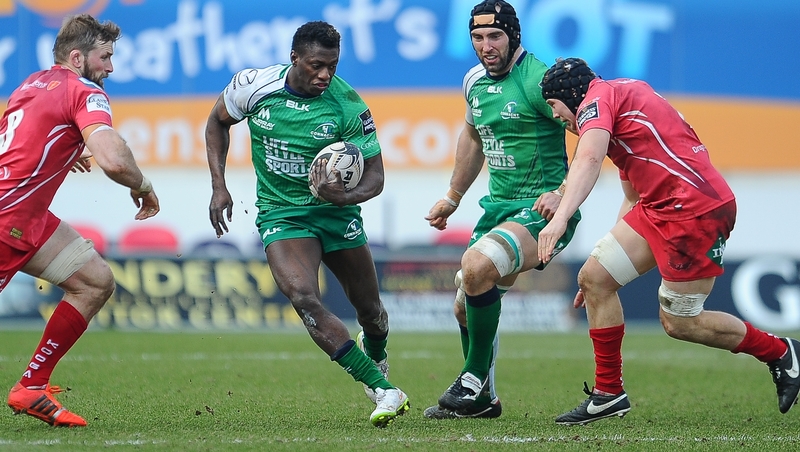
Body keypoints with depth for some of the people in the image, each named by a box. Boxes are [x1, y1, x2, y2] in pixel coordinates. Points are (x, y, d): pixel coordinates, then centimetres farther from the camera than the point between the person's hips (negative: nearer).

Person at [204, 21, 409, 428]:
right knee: (303, 298, -26)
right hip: (281, 214, -1)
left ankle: (375, 355, 52)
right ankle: (385, 392, -25)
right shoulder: (254, 86, -13)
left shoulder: (348, 106, -16)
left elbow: (374, 176, -10)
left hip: (336, 213, 1)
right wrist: (219, 186, -1)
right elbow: (218, 121, 8)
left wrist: (346, 195, -32)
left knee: (369, 309, 12)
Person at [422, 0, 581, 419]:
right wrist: (452, 197, 32)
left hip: (541, 209, -9)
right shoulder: (475, 81, 8)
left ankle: (474, 381, -14)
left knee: (476, 264, -30)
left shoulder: (537, 79, -17)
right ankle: (483, 400, 31)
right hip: (497, 206, 9)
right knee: (464, 305, 11)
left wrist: (563, 194, -29)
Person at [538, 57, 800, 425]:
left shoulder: (597, 99, -6)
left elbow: (589, 158, -27)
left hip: (697, 207, -10)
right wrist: (610, 257, 29)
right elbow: (634, 200, 29)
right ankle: (608, 393, 7)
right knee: (594, 277, 2)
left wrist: (561, 217, -39)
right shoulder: (623, 99, 25)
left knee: (678, 322, -2)